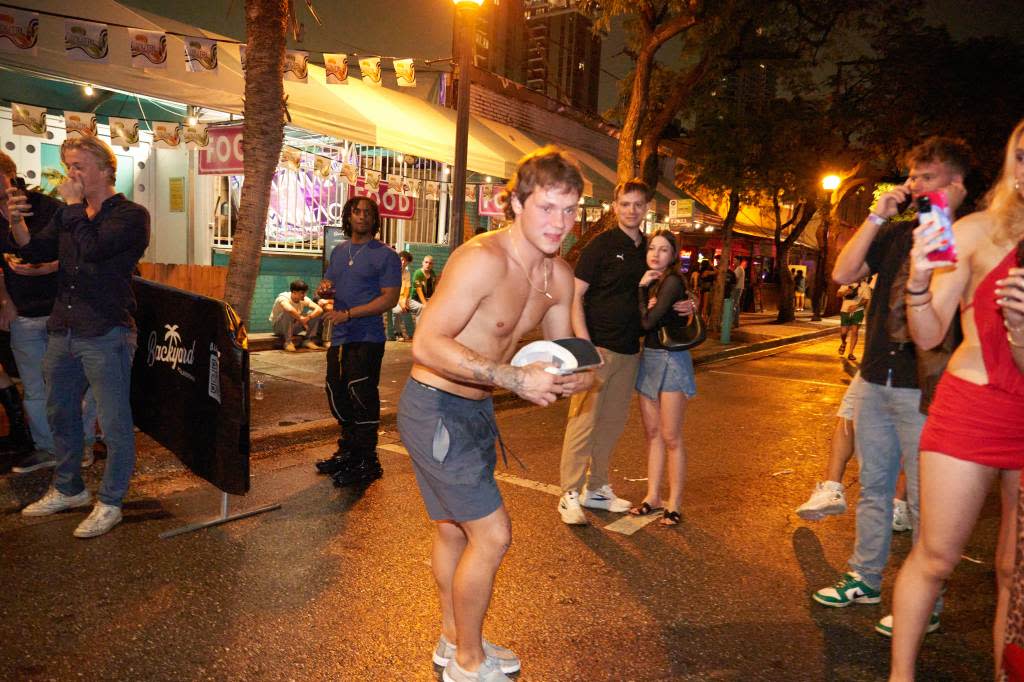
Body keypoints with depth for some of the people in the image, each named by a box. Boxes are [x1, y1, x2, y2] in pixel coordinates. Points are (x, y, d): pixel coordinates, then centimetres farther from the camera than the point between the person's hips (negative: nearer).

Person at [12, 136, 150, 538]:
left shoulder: (131, 215, -8)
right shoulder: (69, 215, 16)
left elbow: (92, 248, -23)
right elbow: (36, 252, 13)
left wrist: (74, 205, -12)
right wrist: (16, 222, -5)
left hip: (106, 335, -8)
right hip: (63, 332, 8)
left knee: (114, 423, 0)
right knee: (60, 414, 19)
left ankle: (110, 504, 13)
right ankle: (68, 490, 37)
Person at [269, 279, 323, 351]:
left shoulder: (304, 299, -11)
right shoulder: (283, 297, -27)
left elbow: (319, 309, -20)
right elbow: (290, 310, -49)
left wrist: (307, 318, -35)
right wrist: (301, 320, -36)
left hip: (294, 327, 5)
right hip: (278, 327, -5)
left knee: (313, 313, -12)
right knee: (288, 313, -36)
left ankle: (308, 340, -5)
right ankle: (288, 342, -25)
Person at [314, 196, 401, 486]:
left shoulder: (386, 255, -6)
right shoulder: (339, 251, 16)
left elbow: (389, 298, -14)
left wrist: (348, 314, -20)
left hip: (366, 339, -8)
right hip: (339, 337, 8)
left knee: (362, 399, -6)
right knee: (338, 396, 15)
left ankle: (367, 463, 6)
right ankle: (348, 452, 32)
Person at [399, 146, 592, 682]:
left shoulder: (558, 275, 0)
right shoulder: (483, 259, -26)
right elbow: (427, 345, -33)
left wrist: (575, 376, -11)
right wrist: (514, 378, -34)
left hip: (474, 408, 9)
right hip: (435, 408, -8)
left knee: (455, 528, 22)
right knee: (492, 534, -4)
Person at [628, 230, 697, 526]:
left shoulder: (672, 282, -13)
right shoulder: (652, 282, 10)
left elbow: (649, 322, -20)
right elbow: (641, 322, 3)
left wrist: (642, 289, -9)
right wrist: (643, 287, -4)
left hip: (671, 360, -8)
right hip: (648, 358, 8)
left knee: (671, 437, -2)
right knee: (652, 432, 11)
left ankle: (674, 504, 9)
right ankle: (653, 496, 21)